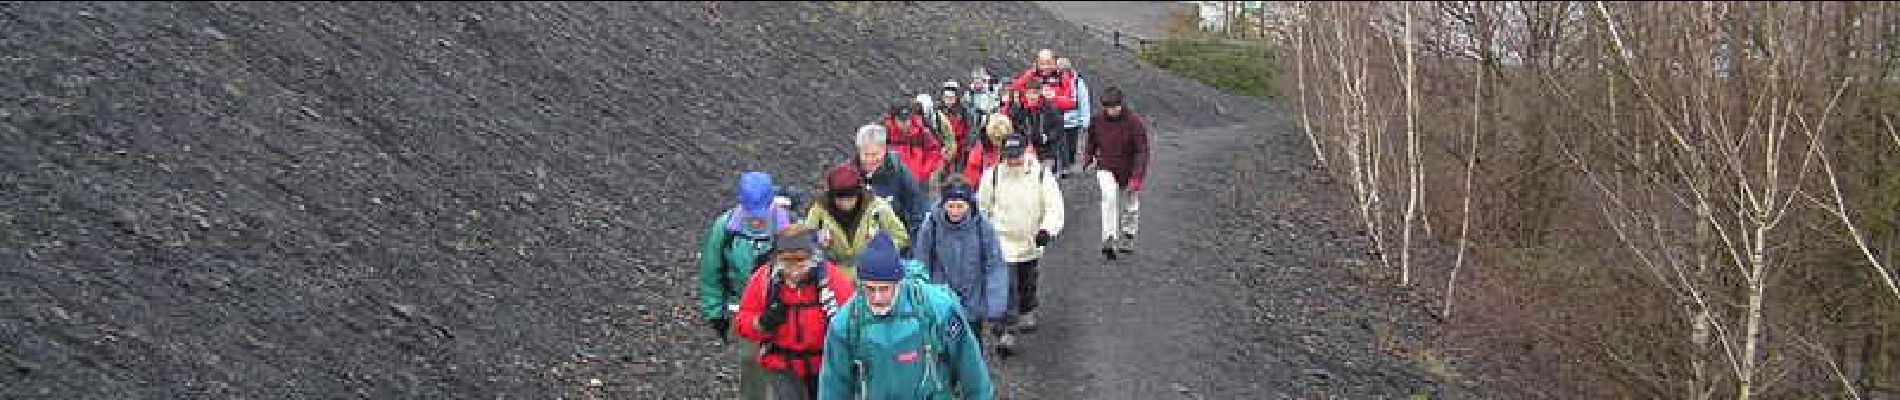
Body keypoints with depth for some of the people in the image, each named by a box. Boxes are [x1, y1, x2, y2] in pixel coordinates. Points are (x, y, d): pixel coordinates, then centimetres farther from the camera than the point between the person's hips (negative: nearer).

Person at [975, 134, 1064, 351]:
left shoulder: (1042, 176, -10)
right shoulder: (992, 175, -9)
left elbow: (1054, 206, -11)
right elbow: (981, 206, 5)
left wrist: (1047, 230, -28)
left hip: (1031, 242, 2)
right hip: (1002, 242, -2)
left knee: (1027, 283, 22)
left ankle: (1027, 313, 48)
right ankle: (1007, 332, -8)